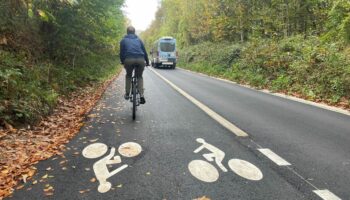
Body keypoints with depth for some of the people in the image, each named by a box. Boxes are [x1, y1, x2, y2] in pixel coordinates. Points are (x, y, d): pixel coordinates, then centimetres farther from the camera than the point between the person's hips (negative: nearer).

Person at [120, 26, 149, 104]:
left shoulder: (124, 40, 20)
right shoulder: (138, 40, 25)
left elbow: (122, 52, 16)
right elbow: (144, 51, 23)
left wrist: (122, 61, 29)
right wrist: (147, 62, 31)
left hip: (129, 60, -1)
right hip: (140, 60, 1)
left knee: (128, 75, 26)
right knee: (139, 76, 21)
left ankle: (127, 94, 19)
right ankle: (141, 95, 3)